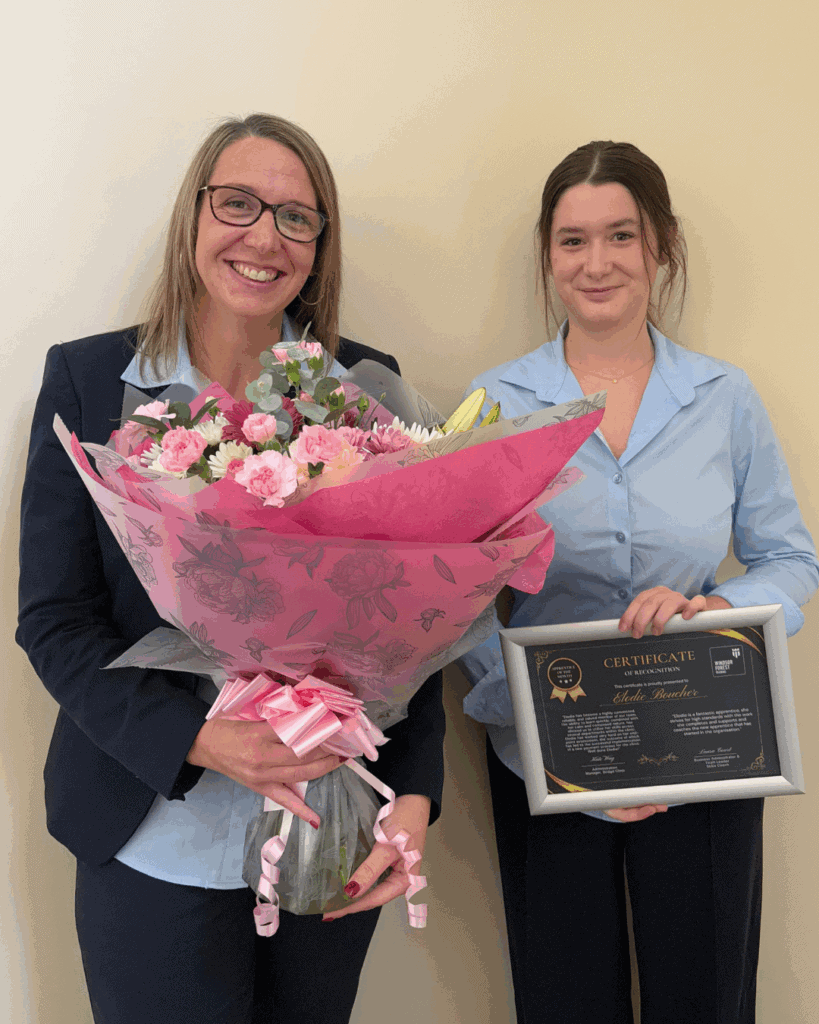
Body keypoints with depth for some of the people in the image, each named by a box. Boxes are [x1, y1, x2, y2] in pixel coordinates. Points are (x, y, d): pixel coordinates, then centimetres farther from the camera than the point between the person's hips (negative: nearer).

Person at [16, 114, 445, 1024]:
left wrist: (414, 792, -13)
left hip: (336, 833, 2)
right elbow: (54, 618, -6)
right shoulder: (88, 378, -3)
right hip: (156, 838, -1)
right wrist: (197, 739, -21)